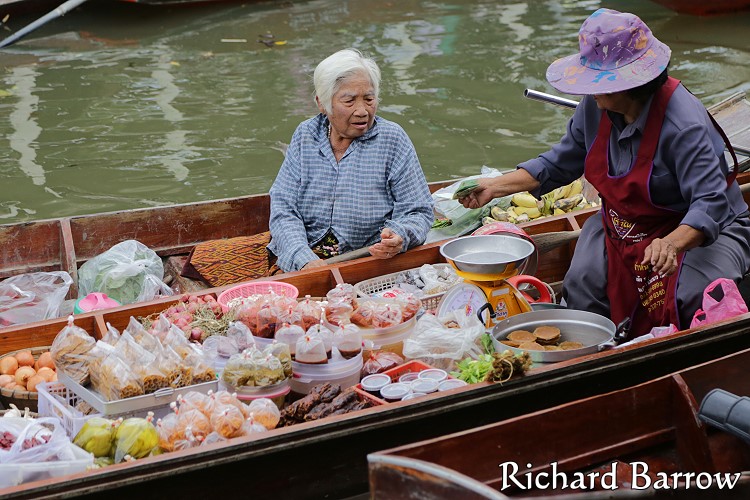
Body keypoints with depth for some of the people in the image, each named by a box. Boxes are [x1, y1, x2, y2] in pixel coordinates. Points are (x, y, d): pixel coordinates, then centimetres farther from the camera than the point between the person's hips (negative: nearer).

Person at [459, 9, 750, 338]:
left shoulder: (683, 123, -28)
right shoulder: (595, 107, -7)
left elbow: (711, 204, -34)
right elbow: (560, 164, 9)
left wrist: (671, 243, -53)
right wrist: (495, 187, 1)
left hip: (697, 233, -5)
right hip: (621, 229, 6)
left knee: (691, 300, -31)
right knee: (581, 287, -20)